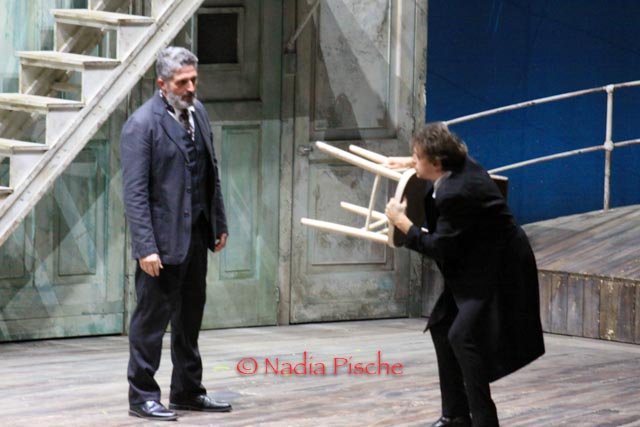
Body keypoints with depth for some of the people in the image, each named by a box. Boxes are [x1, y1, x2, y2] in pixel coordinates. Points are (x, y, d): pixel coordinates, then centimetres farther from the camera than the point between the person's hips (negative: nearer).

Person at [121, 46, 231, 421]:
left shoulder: (198, 112, 8)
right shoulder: (142, 124, -14)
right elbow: (135, 191, -17)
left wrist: (219, 223, 14)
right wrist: (145, 247, -22)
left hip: (197, 234, 8)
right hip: (164, 238, -8)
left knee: (191, 315, 15)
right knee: (153, 316, -1)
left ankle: (188, 391, 25)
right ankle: (143, 396, 8)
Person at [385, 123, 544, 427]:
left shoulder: (456, 193, -29)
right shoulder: (458, 166, -1)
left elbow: (438, 247, -21)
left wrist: (401, 222, -12)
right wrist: (411, 163, 25)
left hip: (497, 271, -11)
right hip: (475, 268, 11)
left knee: (463, 336, -19)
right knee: (441, 325, 13)